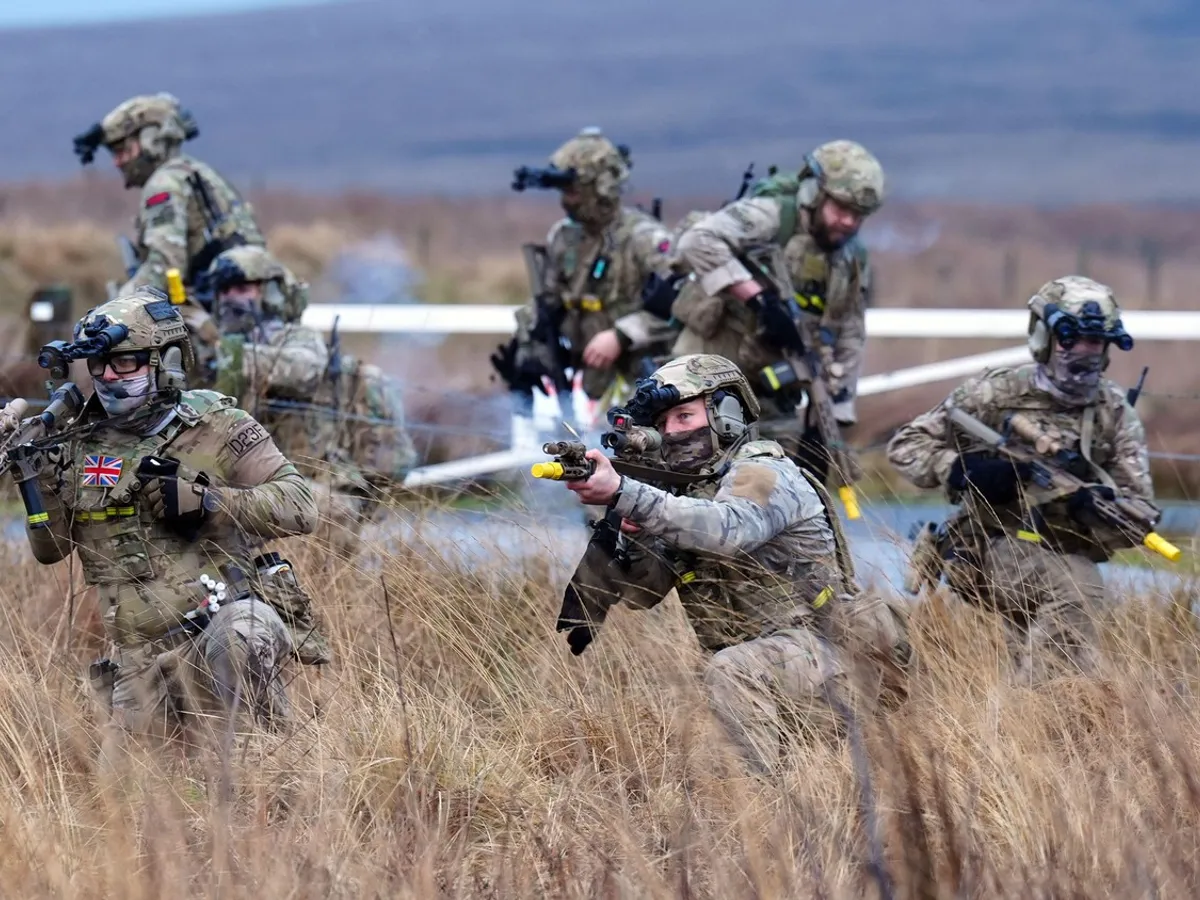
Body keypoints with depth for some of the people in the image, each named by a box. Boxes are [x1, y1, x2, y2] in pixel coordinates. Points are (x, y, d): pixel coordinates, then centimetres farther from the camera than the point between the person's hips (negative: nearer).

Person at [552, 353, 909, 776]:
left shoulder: (763, 473, -9)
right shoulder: (686, 496, 17)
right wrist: (630, 533, -13)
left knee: (729, 672, -33)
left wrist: (622, 494, -40)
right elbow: (637, 589, 9)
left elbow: (727, 529, -32)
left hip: (813, 646, -10)